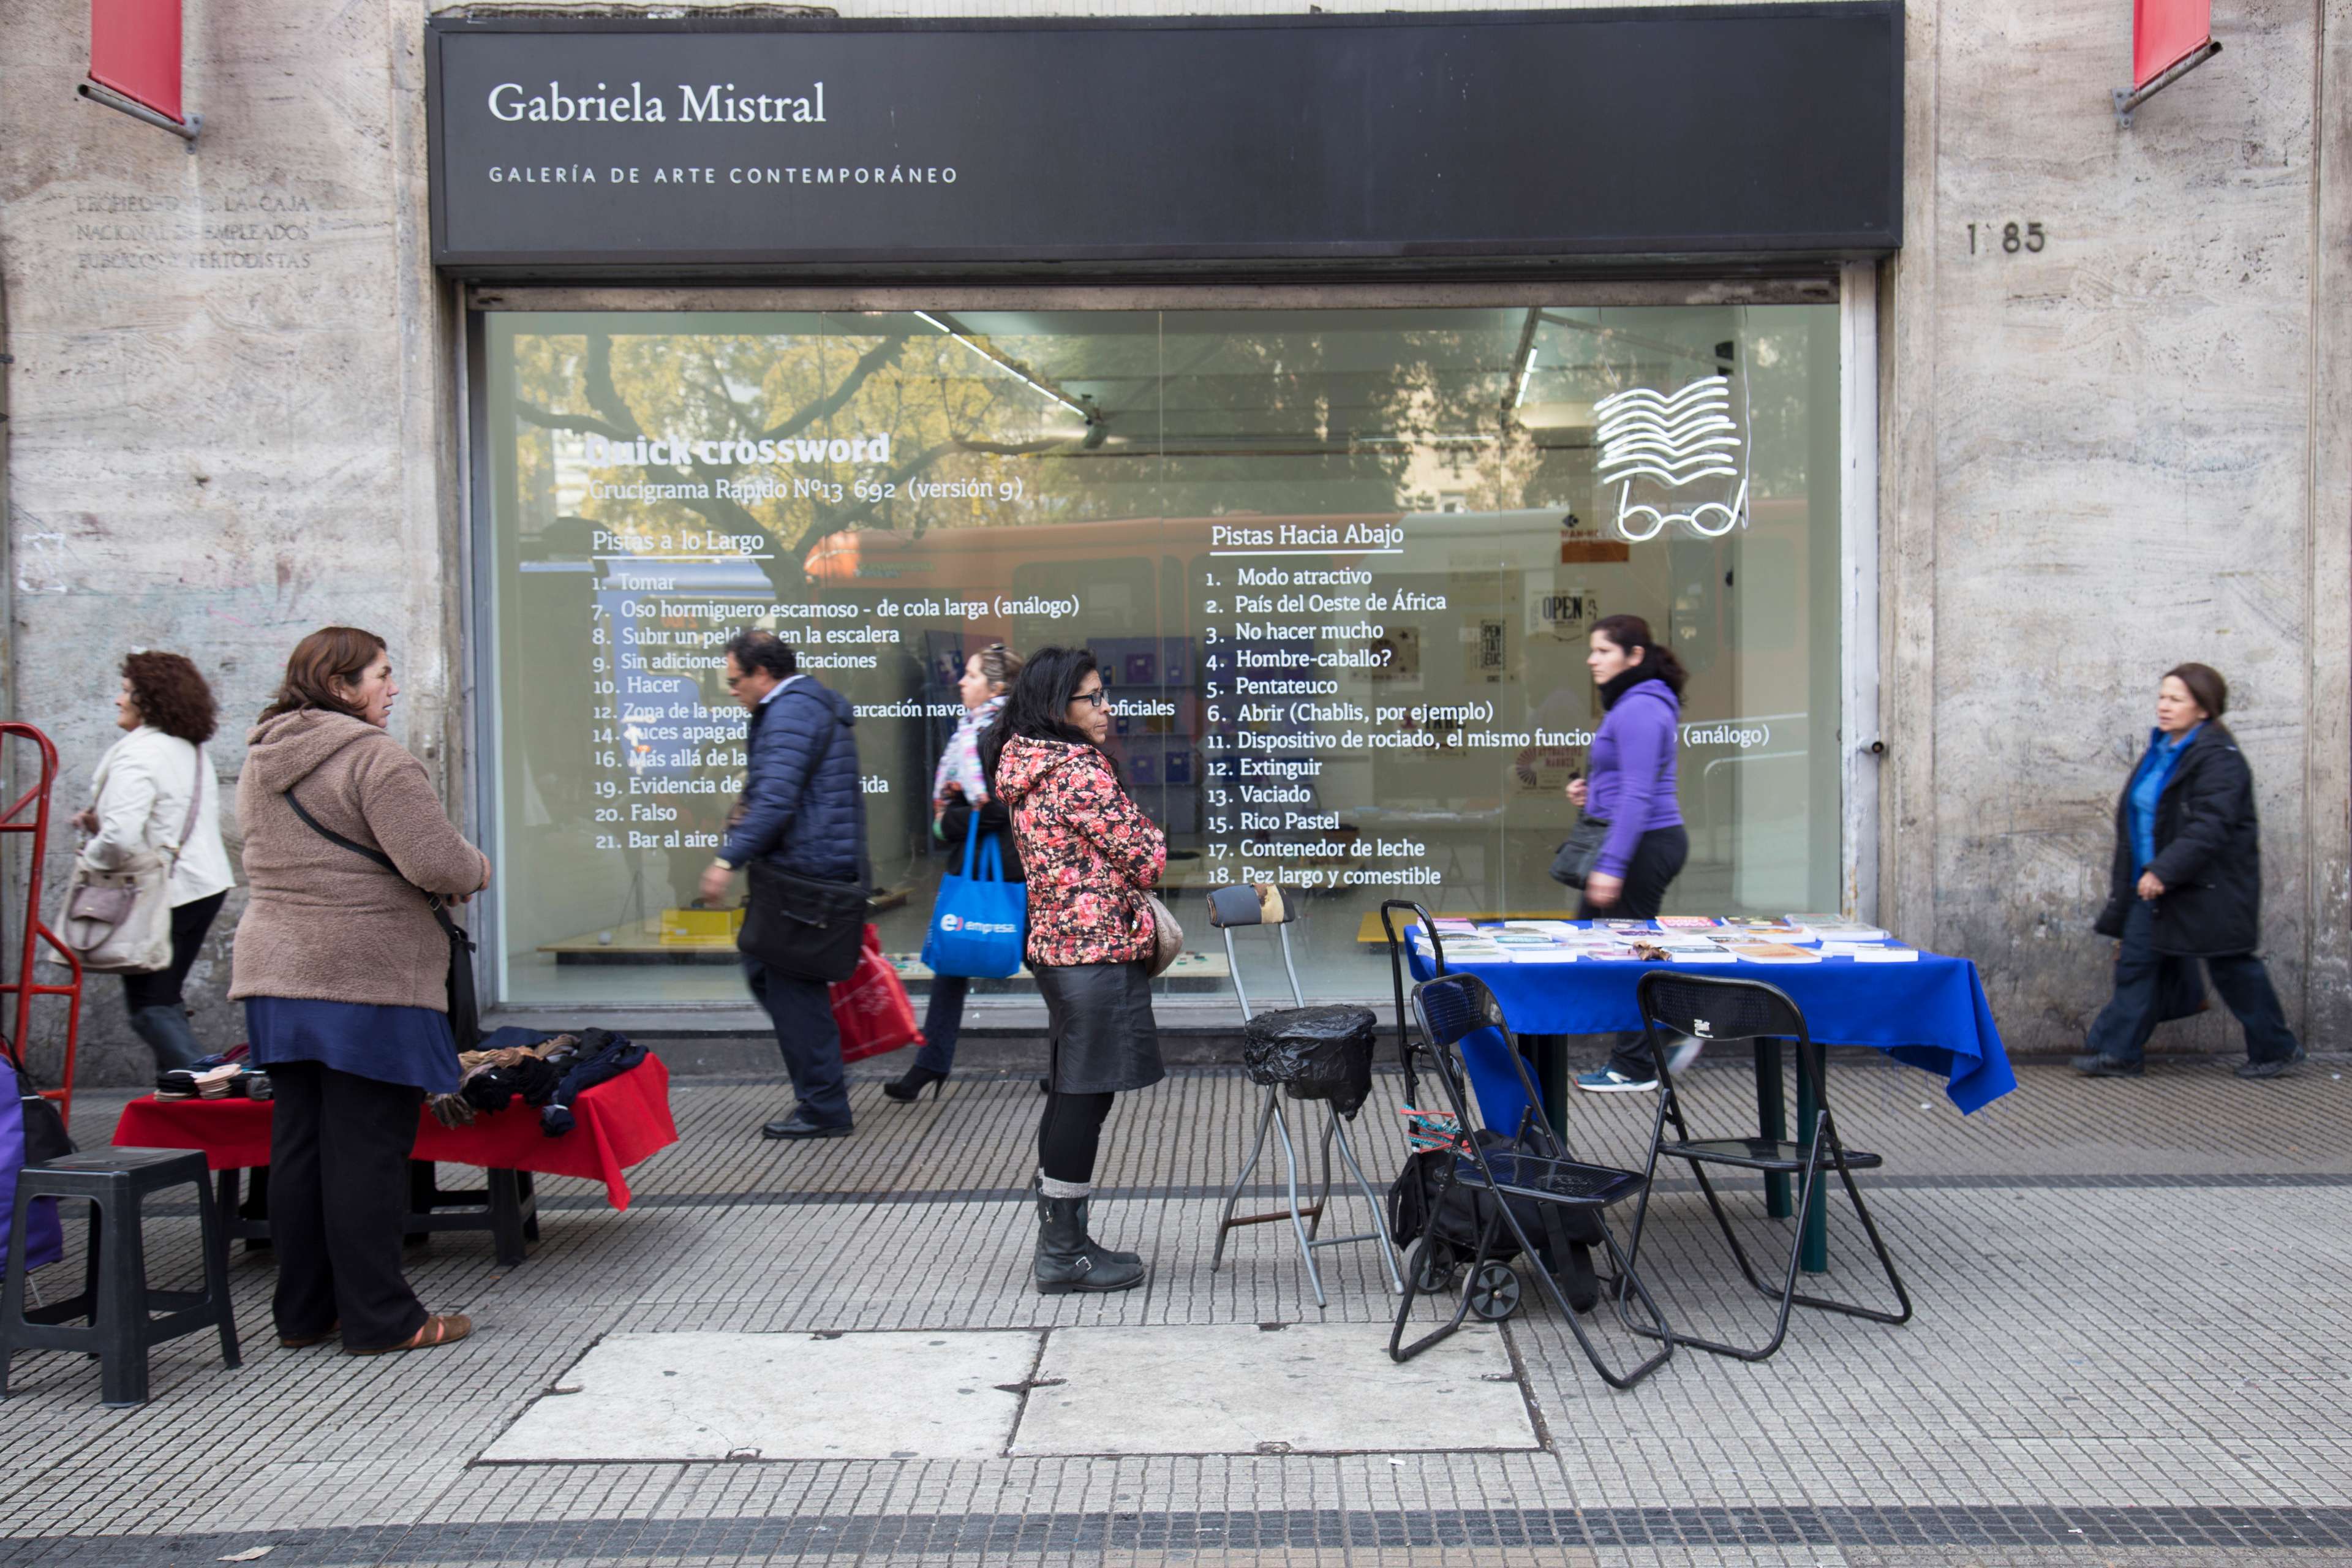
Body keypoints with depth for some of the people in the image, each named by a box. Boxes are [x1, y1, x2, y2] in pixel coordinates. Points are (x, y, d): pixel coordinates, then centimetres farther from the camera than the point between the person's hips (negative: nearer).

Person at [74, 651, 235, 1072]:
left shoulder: (137, 753, -17)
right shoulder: (194, 752, 12)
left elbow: (121, 837, -27)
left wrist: (93, 853, -6)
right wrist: (100, 823, 12)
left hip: (162, 894, -9)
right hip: (208, 883, 9)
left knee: (148, 1006, -2)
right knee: (164, 998, 18)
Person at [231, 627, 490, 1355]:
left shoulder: (261, 761, 15)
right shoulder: (374, 756, -13)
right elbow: (437, 862, -21)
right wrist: (475, 870, 3)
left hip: (276, 973, 8)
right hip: (367, 980, -8)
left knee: (298, 1143, 12)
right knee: (367, 1149, -2)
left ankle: (303, 1311, 21)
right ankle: (379, 1318, 5)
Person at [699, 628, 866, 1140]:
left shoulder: (790, 711, -14)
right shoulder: (817, 703, 20)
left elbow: (775, 801, -24)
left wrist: (728, 859, -22)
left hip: (802, 867, -11)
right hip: (832, 866, 11)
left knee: (794, 988, -4)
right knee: (766, 972, 17)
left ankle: (823, 1108, 2)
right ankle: (823, 1081, 19)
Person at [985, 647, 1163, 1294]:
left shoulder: (1024, 768, 12)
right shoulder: (1079, 772, -18)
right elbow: (1146, 857, -13)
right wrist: (1150, 840, 7)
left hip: (1055, 944, 10)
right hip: (1098, 949, -10)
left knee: (1069, 1096, 16)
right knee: (1085, 1099, -2)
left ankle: (1058, 1241, 25)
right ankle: (1065, 1255, 6)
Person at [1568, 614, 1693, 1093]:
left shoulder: (1639, 709, -18)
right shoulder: (1630, 703, 15)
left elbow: (1638, 795, -23)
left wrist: (1611, 864, -25)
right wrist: (1592, 792, 9)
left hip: (1645, 843, -11)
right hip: (1648, 842, 11)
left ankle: (1635, 1066, 11)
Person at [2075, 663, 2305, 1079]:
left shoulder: (2219, 757, -16)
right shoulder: (2161, 751, 12)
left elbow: (2210, 826, -25)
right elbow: (2137, 820, 20)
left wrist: (2165, 871, -31)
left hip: (2210, 886, -8)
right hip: (2154, 885, 8)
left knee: (2231, 968, 4)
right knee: (2136, 962, 3)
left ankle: (2277, 1048, 23)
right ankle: (2118, 1053, 5)